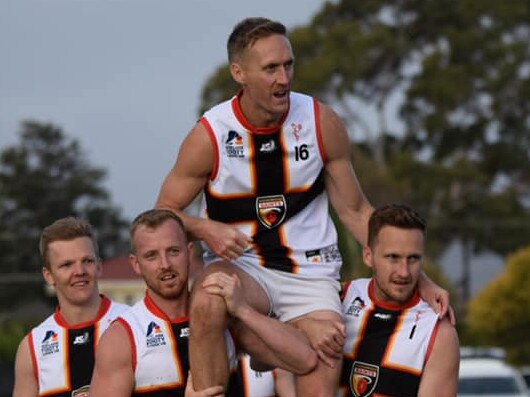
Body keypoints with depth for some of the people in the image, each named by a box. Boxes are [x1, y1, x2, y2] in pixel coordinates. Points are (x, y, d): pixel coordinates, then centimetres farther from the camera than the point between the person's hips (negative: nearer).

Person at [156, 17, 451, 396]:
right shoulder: (209, 136, -9)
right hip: (239, 265, -2)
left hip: (312, 272, 2)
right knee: (206, 304, -36)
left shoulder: (322, 123, -4)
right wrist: (205, 229, -20)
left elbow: (356, 212, 6)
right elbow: (164, 213, 3)